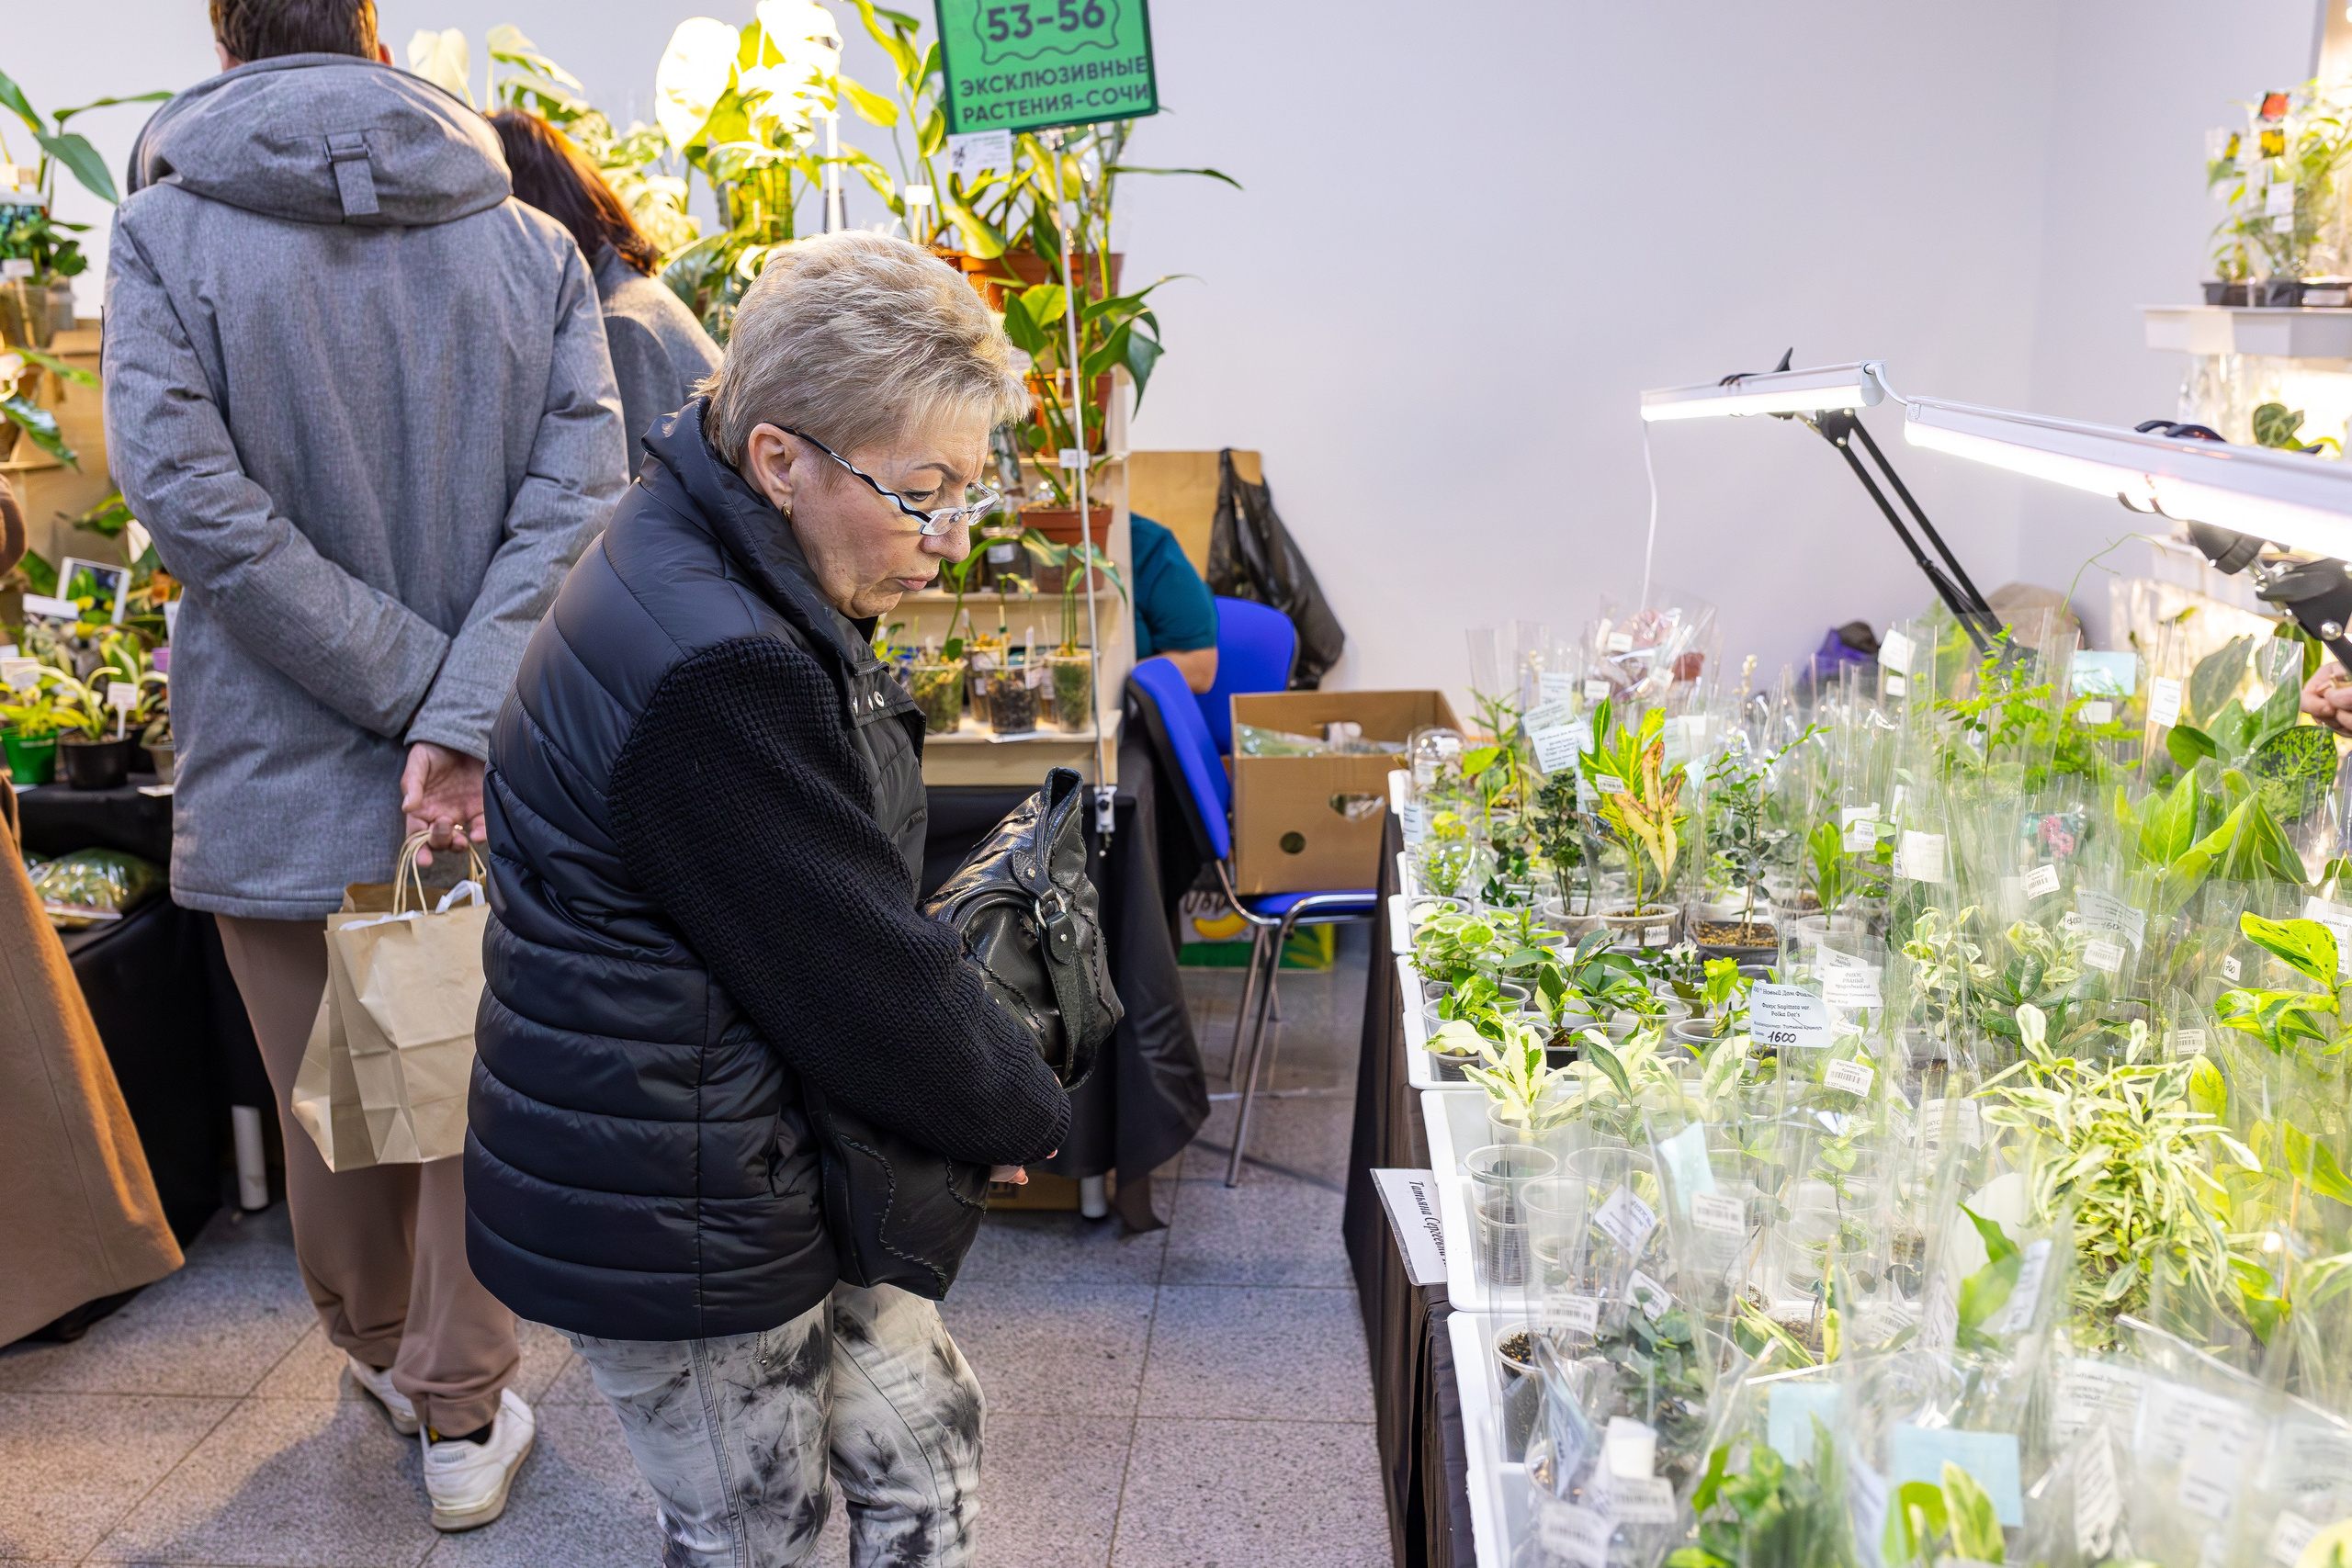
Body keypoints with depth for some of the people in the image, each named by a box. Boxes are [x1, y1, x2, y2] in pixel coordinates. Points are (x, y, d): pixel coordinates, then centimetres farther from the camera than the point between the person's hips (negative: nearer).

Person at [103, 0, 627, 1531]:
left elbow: (185, 486, -17)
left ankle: (380, 1349, 43)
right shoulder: (534, 244, 0)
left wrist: (412, 683, -16)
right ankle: (462, 1413, 26)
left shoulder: (167, 231, -5)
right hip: (494, 781, 1)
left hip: (281, 772, 0)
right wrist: (462, 720, -18)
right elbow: (577, 496, -12)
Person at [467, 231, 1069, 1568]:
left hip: (783, 1156, 9)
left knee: (924, 1457, 21)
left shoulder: (749, 591, 3)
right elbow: (861, 982, -23)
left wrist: (983, 1093, 2)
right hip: (666, 1218, -9)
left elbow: (851, 915, 10)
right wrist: (1025, 1115, -6)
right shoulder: (711, 670, -31)